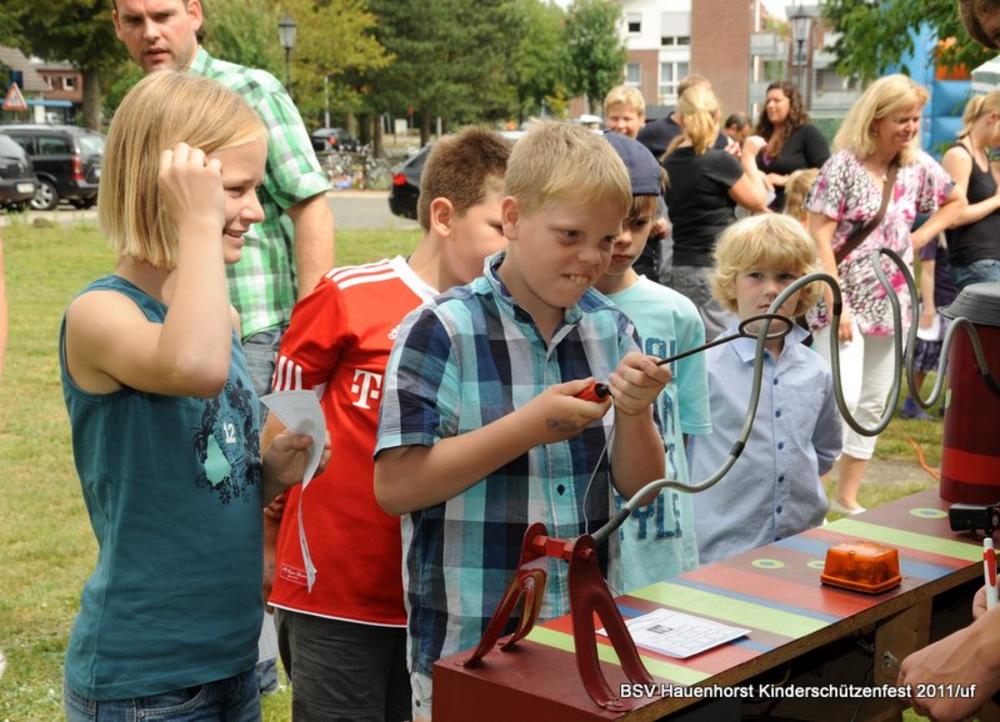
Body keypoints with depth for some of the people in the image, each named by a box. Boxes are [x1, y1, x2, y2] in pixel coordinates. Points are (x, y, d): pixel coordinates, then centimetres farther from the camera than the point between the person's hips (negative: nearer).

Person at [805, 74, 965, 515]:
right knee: (842, 397, -16)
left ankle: (847, 497, 22)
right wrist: (838, 305, -19)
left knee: (874, 405, 10)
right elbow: (819, 238, -15)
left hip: (891, 304, 6)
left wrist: (921, 236, 4)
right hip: (844, 301, -6)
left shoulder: (918, 165, 4)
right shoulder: (843, 165, -12)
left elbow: (957, 203, 22)